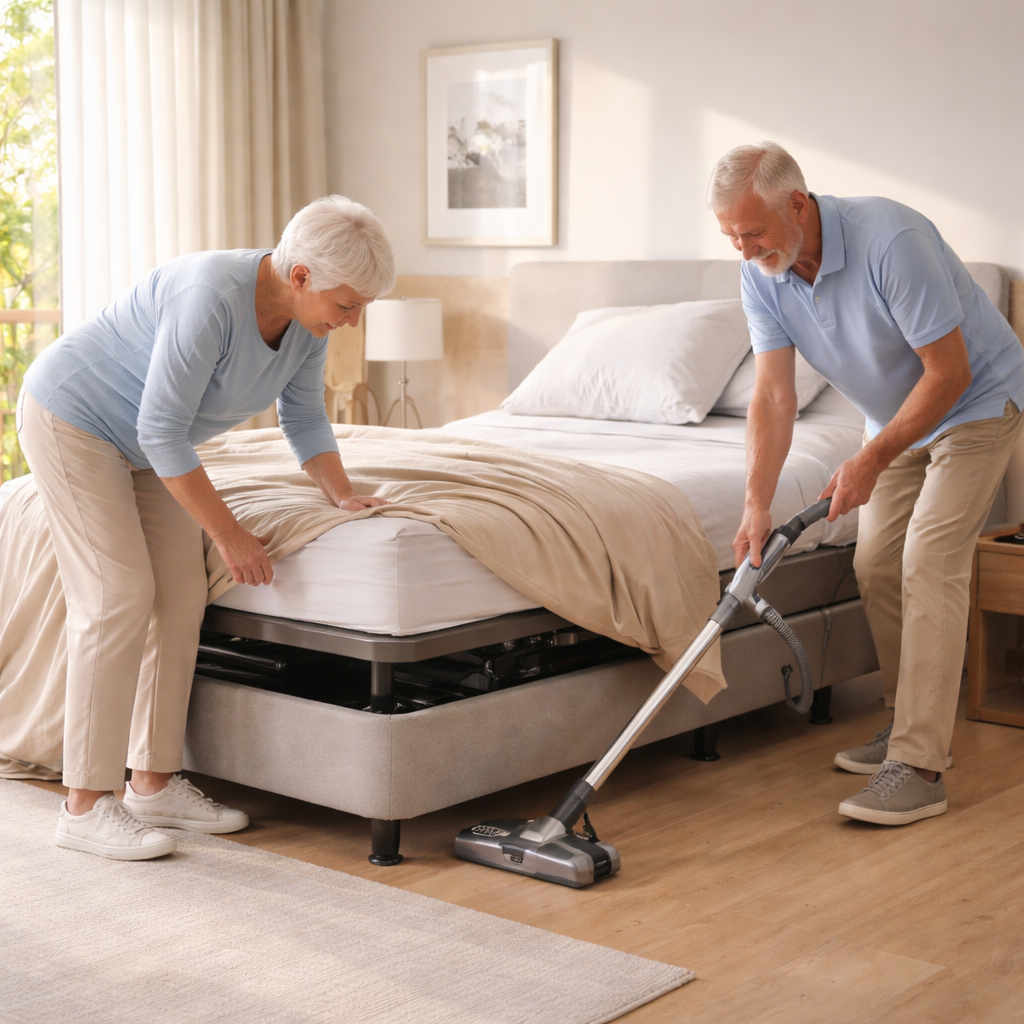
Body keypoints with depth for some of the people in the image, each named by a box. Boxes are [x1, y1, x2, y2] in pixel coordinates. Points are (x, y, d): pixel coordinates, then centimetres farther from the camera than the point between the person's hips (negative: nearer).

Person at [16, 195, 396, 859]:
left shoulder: (308, 317, -9)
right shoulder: (212, 297, -35)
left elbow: (305, 417, 6)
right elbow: (162, 431, -31)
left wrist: (344, 495, -5)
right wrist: (228, 534, -26)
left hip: (144, 441, 9)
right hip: (72, 418, -8)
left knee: (183, 594, 2)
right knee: (118, 597, -14)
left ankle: (154, 783, 11)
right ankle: (86, 805, -9)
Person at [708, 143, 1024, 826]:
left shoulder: (892, 240, -34)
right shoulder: (763, 275, -13)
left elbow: (948, 373, -29)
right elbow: (774, 395, -12)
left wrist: (871, 462, -24)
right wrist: (757, 505, -22)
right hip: (897, 414, 7)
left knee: (929, 564, -17)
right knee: (876, 568, 6)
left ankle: (919, 769, -18)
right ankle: (915, 723, 22)